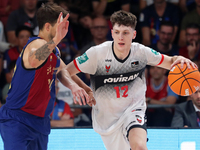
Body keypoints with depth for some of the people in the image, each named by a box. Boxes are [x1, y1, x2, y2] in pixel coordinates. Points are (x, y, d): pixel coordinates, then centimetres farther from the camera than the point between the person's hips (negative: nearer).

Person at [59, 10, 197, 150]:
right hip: (106, 116, 1)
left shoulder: (141, 52, -13)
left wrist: (180, 60, -23)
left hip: (133, 110, -1)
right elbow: (64, 72, -13)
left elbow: (170, 62, 1)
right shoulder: (97, 53, -18)